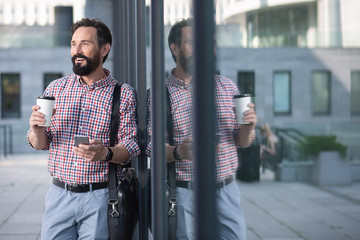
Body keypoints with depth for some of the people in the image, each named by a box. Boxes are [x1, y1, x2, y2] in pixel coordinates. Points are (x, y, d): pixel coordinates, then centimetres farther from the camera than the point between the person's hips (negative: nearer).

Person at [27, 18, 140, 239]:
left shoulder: (124, 94, -1)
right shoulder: (56, 88, 8)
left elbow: (132, 146, -5)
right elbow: (40, 145, 12)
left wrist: (105, 153, -25)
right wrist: (37, 130, -11)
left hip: (100, 197, -2)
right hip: (59, 194, 2)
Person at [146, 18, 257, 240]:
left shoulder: (227, 86, 10)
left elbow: (242, 142, 13)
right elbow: (151, 145, -6)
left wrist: (248, 128, -9)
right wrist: (178, 152, -25)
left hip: (226, 190, 3)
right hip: (185, 194, -3)